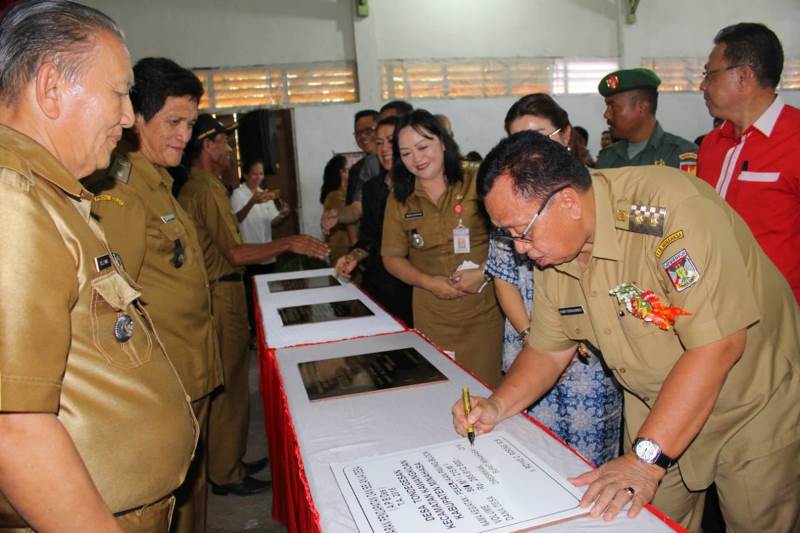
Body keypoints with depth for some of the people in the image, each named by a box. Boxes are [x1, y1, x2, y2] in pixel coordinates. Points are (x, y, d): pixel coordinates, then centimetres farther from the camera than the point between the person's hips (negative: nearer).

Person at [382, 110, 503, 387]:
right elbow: (392, 257, 8)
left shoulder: (477, 182, -4)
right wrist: (429, 282, -7)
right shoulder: (399, 200, 5)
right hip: (431, 318, 2)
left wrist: (484, 272, -15)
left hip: (485, 310, -2)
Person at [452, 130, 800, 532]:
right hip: (659, 409, 5)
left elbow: (718, 344, -34)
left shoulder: (668, 210, -32)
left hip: (757, 408, -5)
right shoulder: (551, 248, -9)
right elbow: (548, 349, 1)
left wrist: (646, 458, -33)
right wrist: (497, 406, -15)